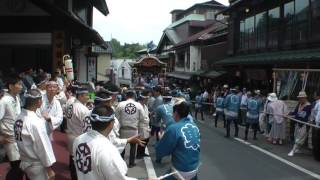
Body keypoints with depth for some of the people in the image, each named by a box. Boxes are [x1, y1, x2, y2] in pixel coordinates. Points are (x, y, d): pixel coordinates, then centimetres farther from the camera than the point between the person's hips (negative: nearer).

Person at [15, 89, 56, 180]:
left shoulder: (20, 118, -1)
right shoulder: (36, 122, -25)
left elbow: (24, 142, 5)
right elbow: (43, 147, -21)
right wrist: (49, 169, -13)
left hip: (25, 163, 8)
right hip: (37, 165, -8)